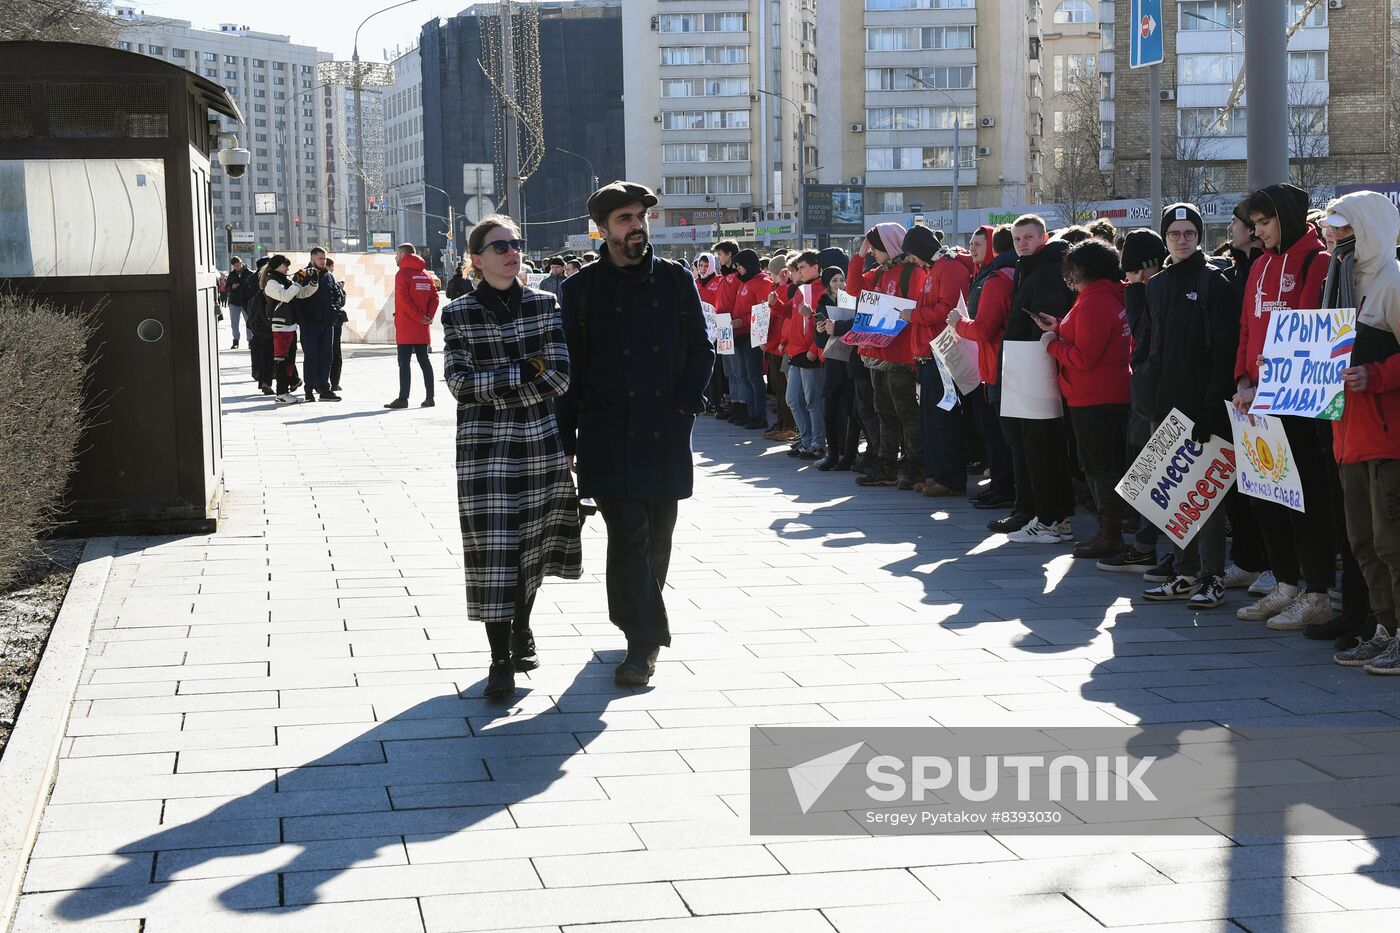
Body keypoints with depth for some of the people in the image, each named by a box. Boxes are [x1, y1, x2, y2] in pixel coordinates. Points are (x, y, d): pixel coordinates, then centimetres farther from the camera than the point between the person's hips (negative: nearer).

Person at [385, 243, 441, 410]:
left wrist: (420, 317, -15)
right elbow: (434, 296, 7)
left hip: (406, 327, -7)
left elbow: (403, 299, -18)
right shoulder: (425, 274, 12)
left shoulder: (403, 274, -8)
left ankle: (403, 398, -10)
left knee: (404, 362, -6)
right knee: (424, 360, 11)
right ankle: (429, 397, 10)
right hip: (423, 329, 7)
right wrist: (429, 316, -1)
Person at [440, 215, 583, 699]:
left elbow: (559, 376, -4)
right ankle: (500, 658, -2)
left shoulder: (545, 304, 4)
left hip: (540, 440, 3)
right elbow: (460, 383, -10)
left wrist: (494, 388, -10)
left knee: (532, 542, 12)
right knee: (492, 546, -6)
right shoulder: (458, 313, -1)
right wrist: (525, 372, -13)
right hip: (483, 445, -2)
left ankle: (522, 627, 36)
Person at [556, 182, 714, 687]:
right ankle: (644, 641, -8)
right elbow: (569, 366, 4)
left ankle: (638, 624, 27)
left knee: (657, 536, 9)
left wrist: (684, 404, -3)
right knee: (628, 532, -9)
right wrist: (565, 437, 1)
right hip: (608, 432, -2)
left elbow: (701, 350, 11)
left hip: (666, 431, 2)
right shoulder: (582, 288, 3)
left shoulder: (676, 280, 8)